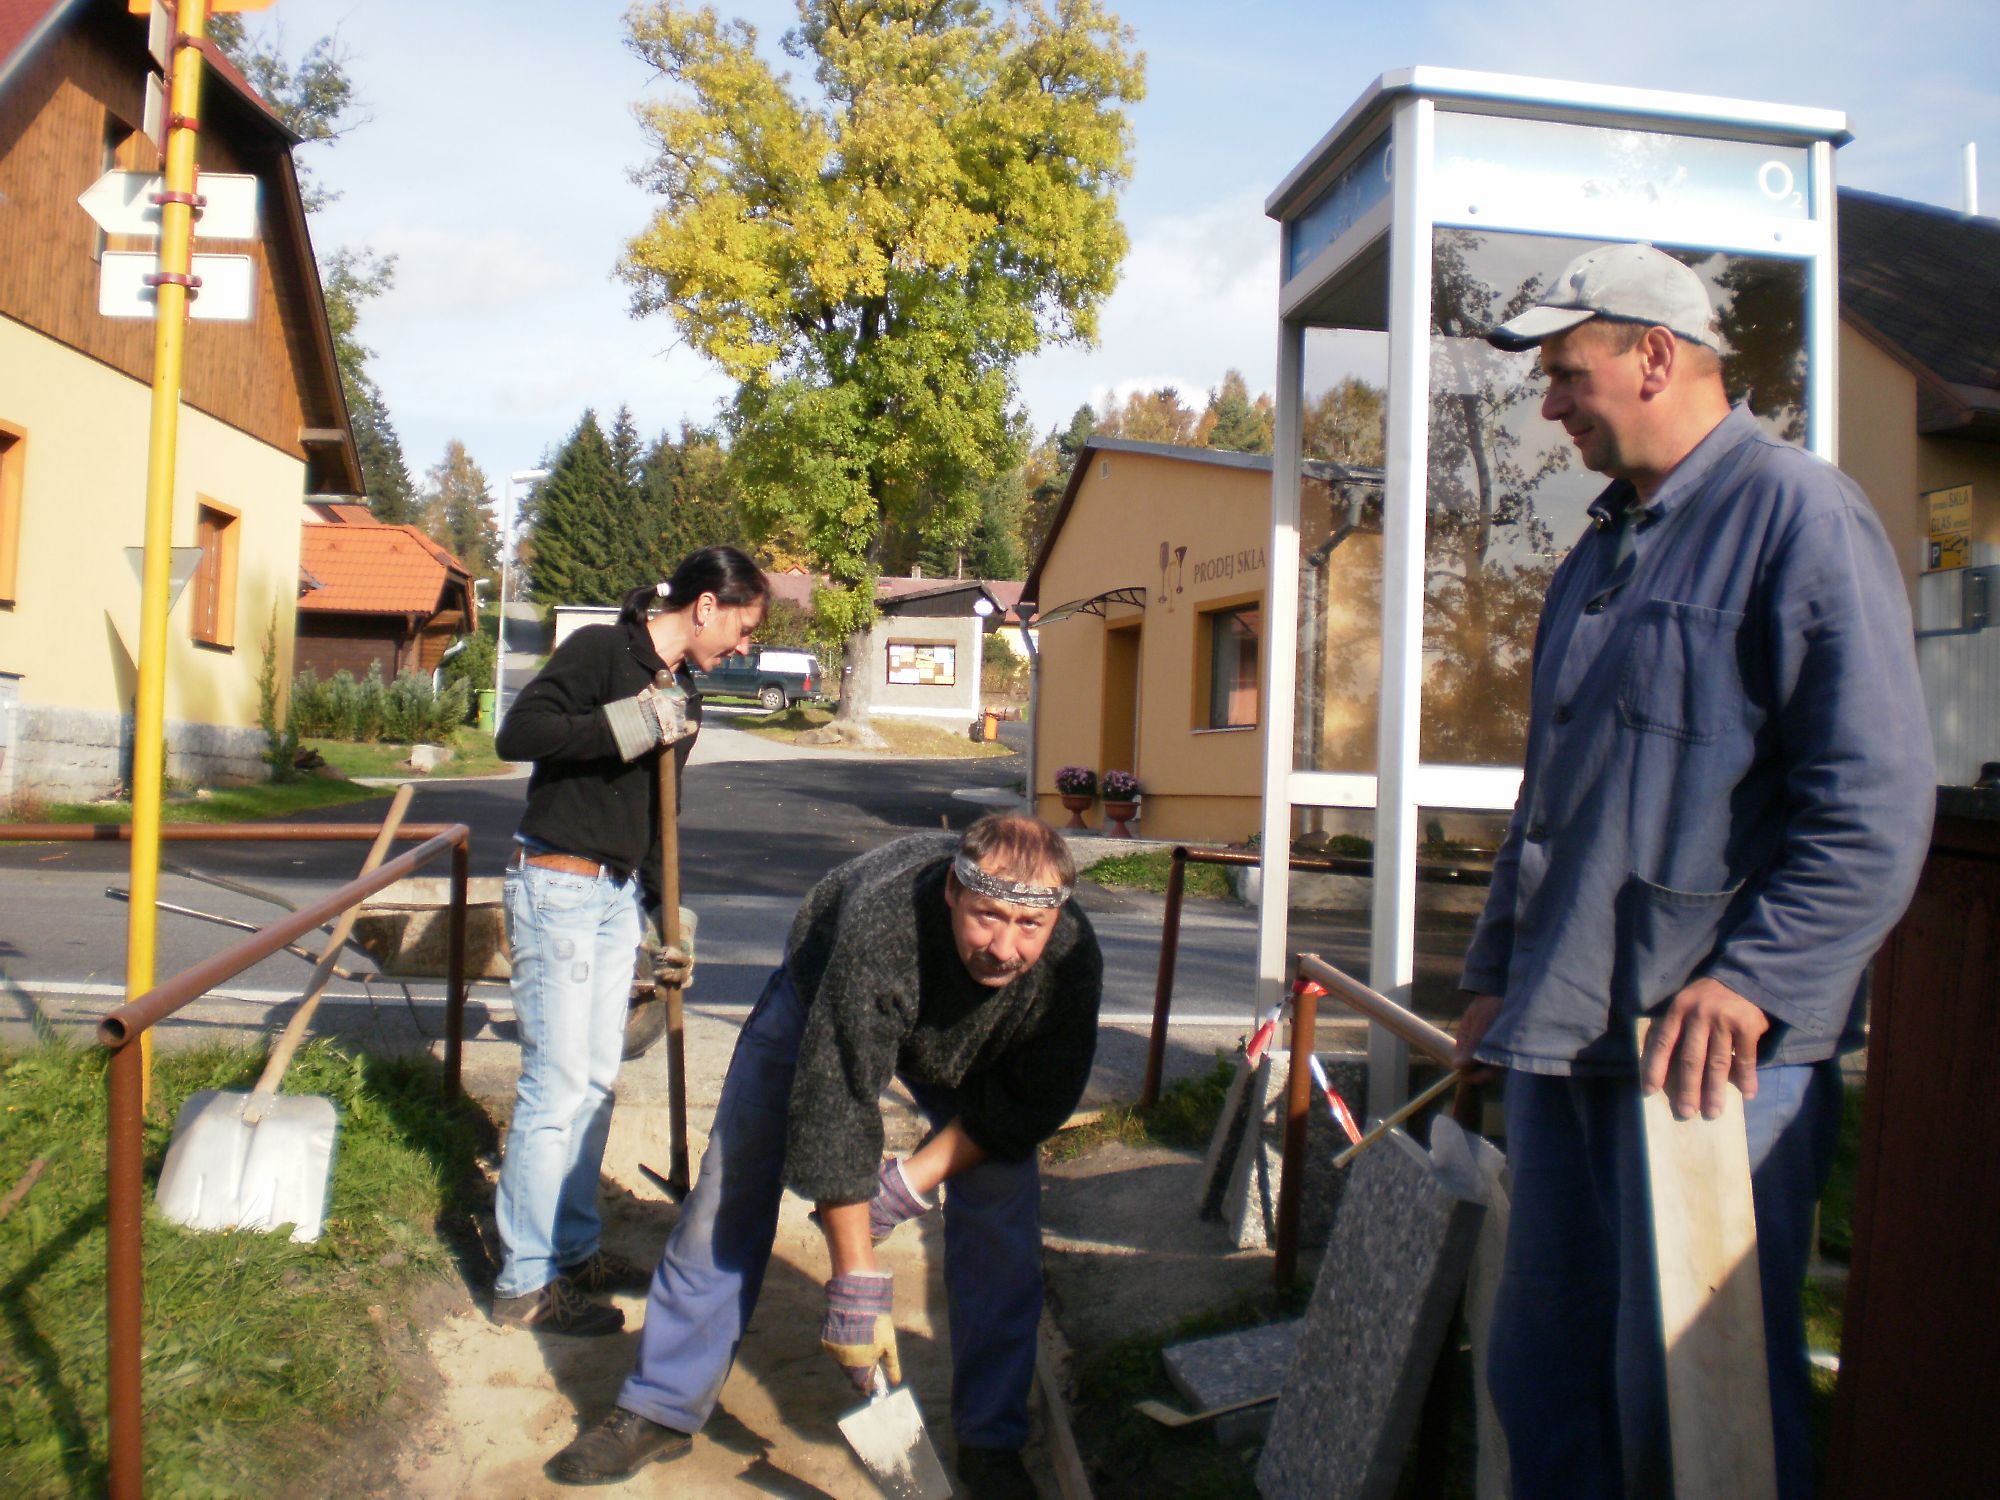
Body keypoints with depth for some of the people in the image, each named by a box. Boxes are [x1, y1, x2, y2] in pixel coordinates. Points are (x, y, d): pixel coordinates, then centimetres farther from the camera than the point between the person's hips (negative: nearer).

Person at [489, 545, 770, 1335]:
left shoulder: (680, 697, 14)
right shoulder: (599, 651, -10)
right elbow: (517, 733, -22)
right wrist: (632, 724, -24)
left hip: (619, 895, 8)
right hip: (557, 885, -8)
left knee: (598, 1078, 13)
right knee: (557, 1083, -5)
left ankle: (573, 1248, 27)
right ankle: (526, 1284, 6)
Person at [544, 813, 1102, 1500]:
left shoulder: (1072, 959, -35)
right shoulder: (879, 930, -46)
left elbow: (1032, 1104, -19)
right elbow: (835, 1113, -40)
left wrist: (912, 1181, -25)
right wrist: (857, 1285, -36)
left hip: (968, 1050, 2)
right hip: (821, 1001, -2)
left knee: (1002, 1210, -10)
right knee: (729, 1190, -3)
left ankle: (990, 1440, 7)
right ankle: (662, 1408, 14)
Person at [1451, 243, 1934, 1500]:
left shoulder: (1799, 516, -8)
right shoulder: (1604, 552, 19)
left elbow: (1877, 809, -16)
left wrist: (1750, 982, -23)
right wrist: (1499, 973, 22)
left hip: (1712, 1053, -8)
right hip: (1566, 1036, 8)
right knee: (1545, 1375, 16)